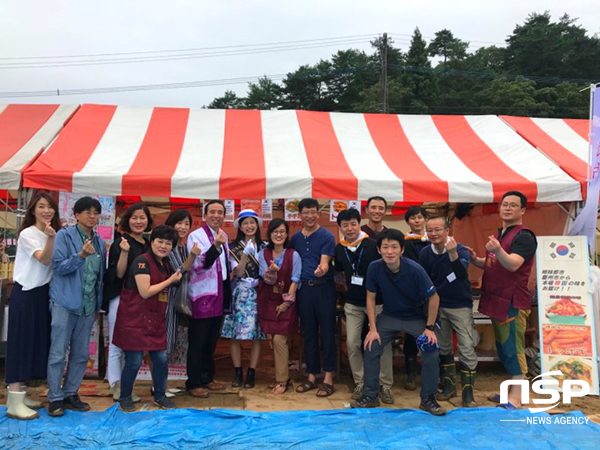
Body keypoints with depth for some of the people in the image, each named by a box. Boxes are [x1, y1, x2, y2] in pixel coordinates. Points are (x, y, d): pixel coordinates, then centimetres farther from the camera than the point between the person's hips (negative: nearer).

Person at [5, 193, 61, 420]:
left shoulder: (56, 233, 10)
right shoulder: (27, 234, -10)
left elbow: (56, 265, 10)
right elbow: (44, 260, -25)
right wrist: (51, 238, -40)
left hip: (43, 293, 7)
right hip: (25, 293, -7)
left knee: (36, 342, 10)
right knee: (21, 342, -6)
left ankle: (20, 393, 21)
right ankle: (14, 403, -3)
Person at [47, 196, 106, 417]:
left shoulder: (99, 241, 9)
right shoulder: (64, 235, -5)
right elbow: (59, 267, -12)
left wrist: (98, 305, 14)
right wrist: (81, 255, -29)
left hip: (88, 305, 5)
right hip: (65, 303, -5)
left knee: (81, 354, 10)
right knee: (58, 353, 1)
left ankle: (71, 393, 23)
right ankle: (55, 398, 13)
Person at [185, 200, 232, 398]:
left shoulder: (223, 236, 11)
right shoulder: (196, 236, -10)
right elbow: (199, 265, -22)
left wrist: (231, 272, 9)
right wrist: (216, 245, -31)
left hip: (220, 296, 7)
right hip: (202, 296, -7)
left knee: (212, 341, 16)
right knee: (197, 342, 3)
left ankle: (207, 378, 28)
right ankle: (194, 383, 15)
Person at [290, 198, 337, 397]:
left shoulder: (326, 236, -4)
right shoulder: (295, 238, 10)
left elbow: (325, 262, -14)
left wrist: (321, 269, -36)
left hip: (324, 287, -4)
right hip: (304, 288, 5)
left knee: (327, 333, 0)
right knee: (308, 333, 11)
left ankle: (328, 377, 7)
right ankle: (311, 376, 21)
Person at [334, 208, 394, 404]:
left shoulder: (373, 245, -13)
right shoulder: (339, 249, 2)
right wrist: (348, 287, 8)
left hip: (376, 301, -4)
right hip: (353, 304, 4)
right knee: (352, 343, 5)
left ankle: (385, 385, 14)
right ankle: (360, 383, 20)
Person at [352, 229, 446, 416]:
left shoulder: (415, 270, -29)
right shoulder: (374, 268, -22)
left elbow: (434, 298, -16)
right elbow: (371, 297, -8)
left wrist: (430, 328, -12)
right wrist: (373, 328, -9)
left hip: (417, 318, -2)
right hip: (389, 316, 2)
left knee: (431, 352, -16)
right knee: (370, 348, -7)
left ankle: (428, 399, 7)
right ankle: (370, 396, 12)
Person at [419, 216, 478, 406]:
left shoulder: (461, 249, -17)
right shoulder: (425, 253, -7)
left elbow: (462, 274, -34)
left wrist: (453, 254, -49)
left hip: (461, 306, -3)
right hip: (438, 306, 4)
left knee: (467, 350, -5)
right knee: (443, 348, 13)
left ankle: (468, 393, 6)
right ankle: (449, 386, 28)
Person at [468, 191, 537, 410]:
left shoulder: (524, 236, -12)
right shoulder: (498, 233, 15)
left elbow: (512, 265, -27)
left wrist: (497, 250, -46)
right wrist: (475, 259, 4)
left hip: (512, 302, -9)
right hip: (496, 300, 9)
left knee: (513, 348, -6)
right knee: (502, 347, 15)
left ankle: (515, 398, 1)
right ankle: (512, 390, 27)